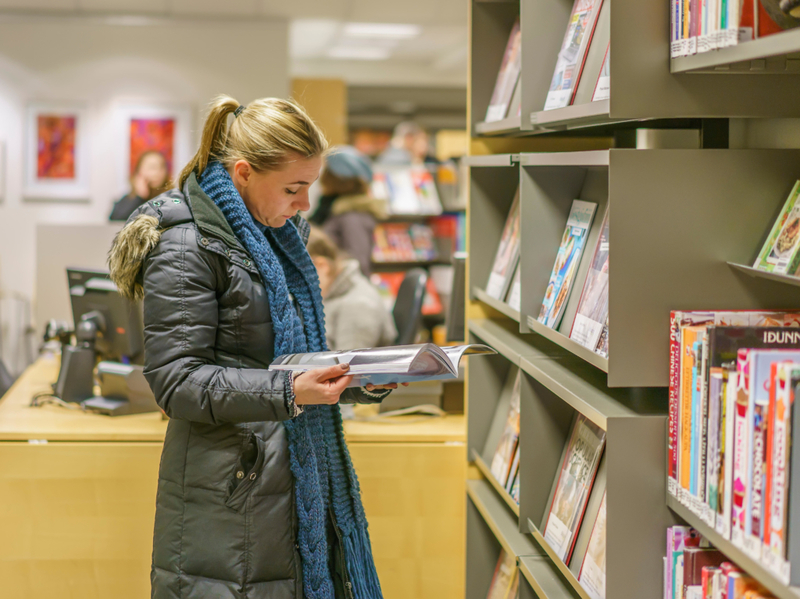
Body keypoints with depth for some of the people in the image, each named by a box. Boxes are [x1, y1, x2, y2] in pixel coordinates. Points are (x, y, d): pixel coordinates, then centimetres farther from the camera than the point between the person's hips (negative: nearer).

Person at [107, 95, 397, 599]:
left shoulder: (282, 235, 15)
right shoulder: (185, 248, -12)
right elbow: (176, 382, -17)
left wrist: (361, 381, 5)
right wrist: (287, 392, -26)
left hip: (302, 477, 8)